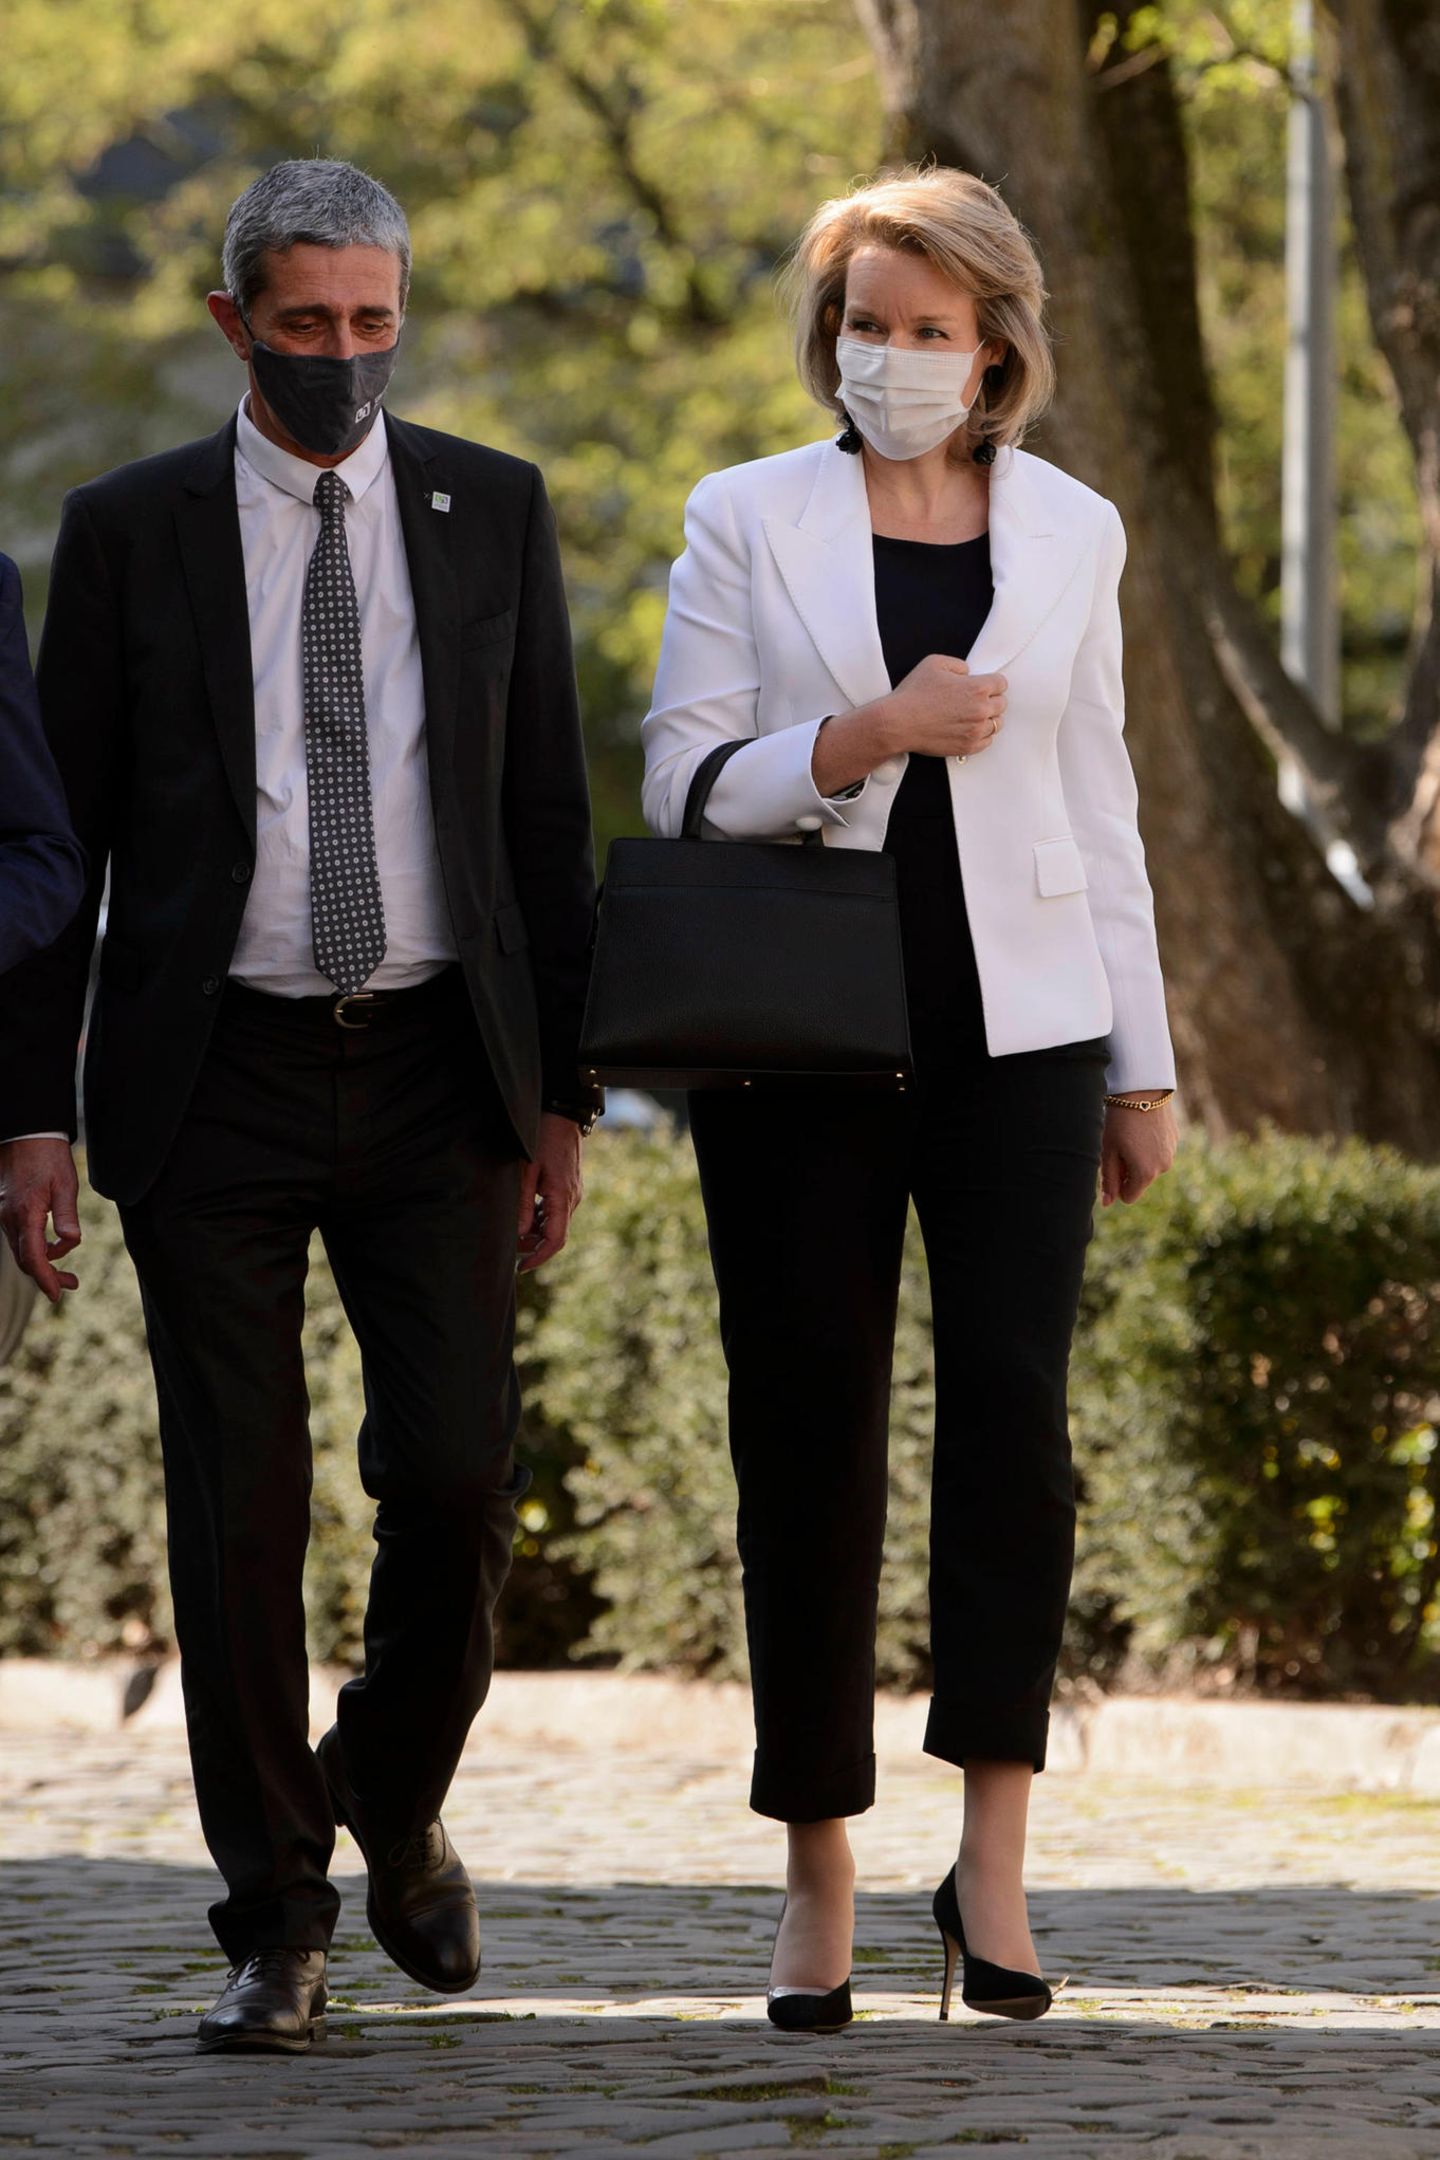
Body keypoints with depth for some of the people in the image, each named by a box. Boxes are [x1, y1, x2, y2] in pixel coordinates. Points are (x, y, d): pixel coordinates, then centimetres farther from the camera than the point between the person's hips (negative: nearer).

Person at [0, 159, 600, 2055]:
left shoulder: (493, 512, 7)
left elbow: (547, 811, 9)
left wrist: (564, 1090, 4)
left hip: (436, 1066, 1)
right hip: (216, 1079, -1)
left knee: (459, 1477, -5)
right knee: (238, 1507, -2)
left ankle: (396, 1807, 22)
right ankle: (276, 1925, 9)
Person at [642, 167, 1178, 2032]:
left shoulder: (1070, 534, 11)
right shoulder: (747, 524, 6)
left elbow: (1098, 808, 13)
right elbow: (682, 784, 1)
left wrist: (1143, 1068, 11)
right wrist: (863, 737, -16)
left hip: (1016, 1031, 0)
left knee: (1011, 1394, -16)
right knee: (809, 1434, 0)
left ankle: (994, 1858, -14)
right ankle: (819, 1877, 9)